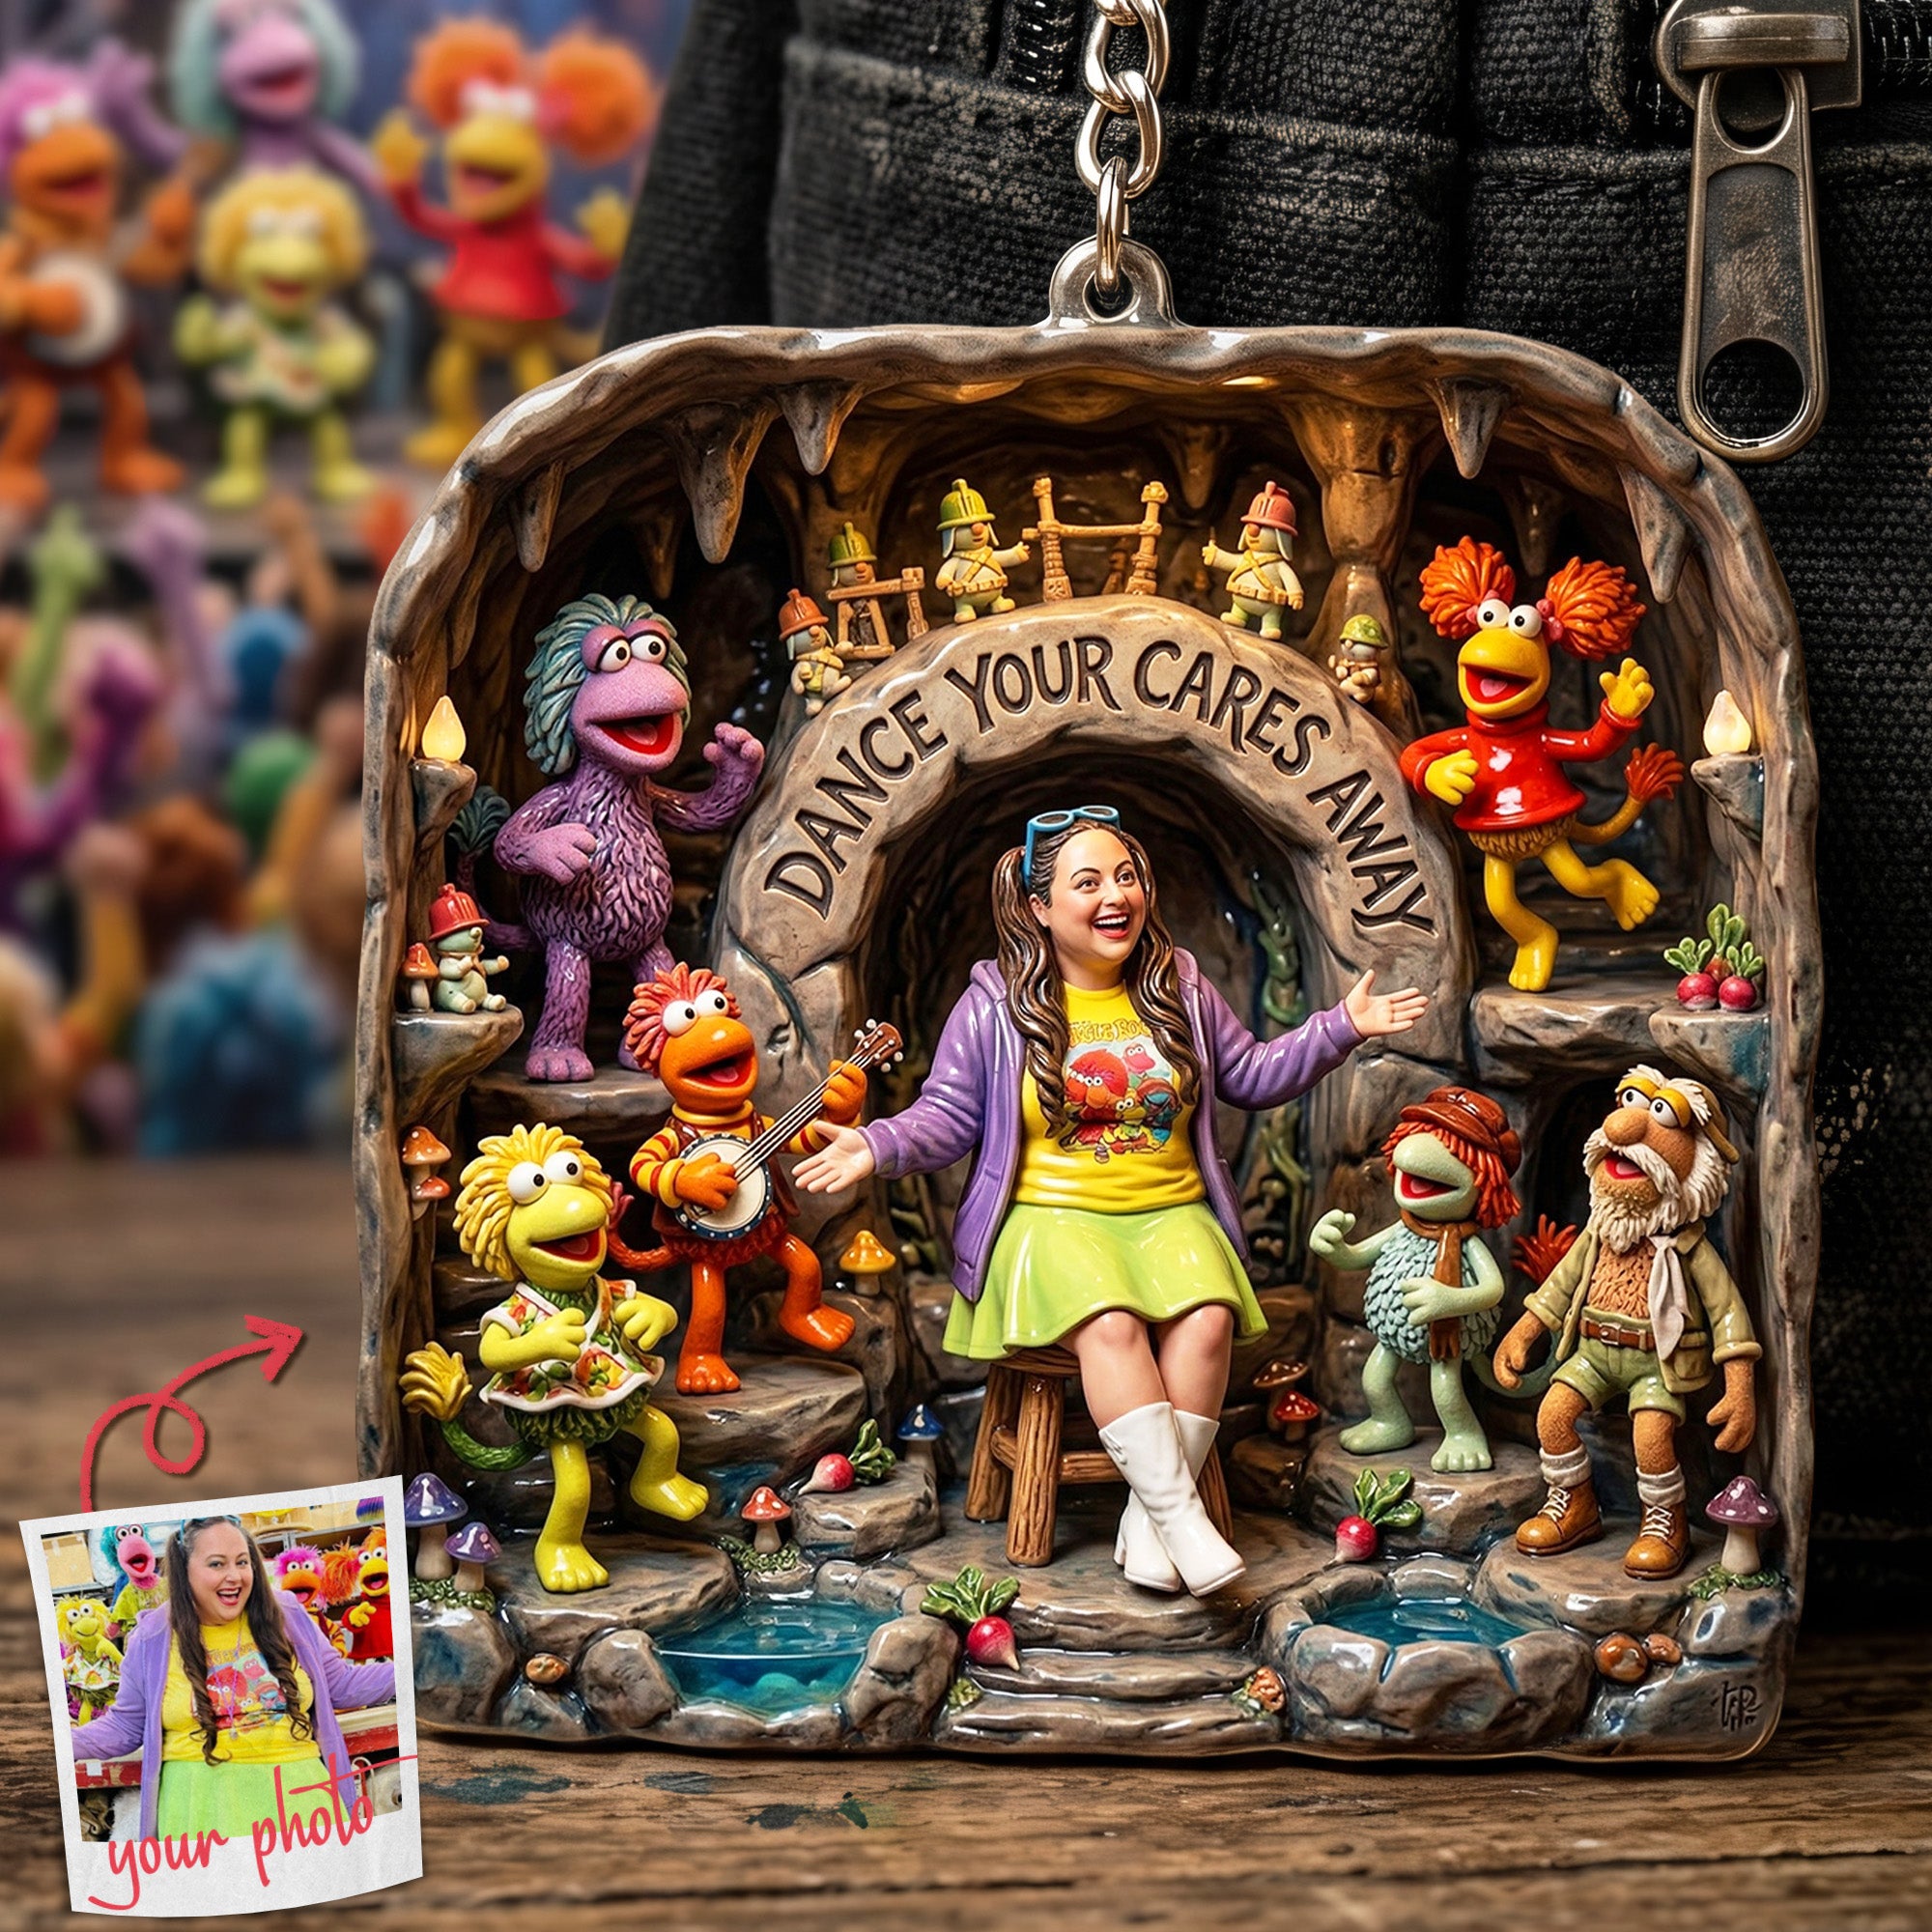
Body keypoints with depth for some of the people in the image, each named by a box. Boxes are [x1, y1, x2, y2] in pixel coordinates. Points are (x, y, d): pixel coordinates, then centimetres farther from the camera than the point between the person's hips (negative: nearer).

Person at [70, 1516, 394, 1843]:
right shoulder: (152, 1641, 3)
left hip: (296, 1791, 2)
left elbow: (340, 1683, 15)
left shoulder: (287, 1618, 6)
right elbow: (125, 1727, 10)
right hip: (204, 1806, -1)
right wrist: (68, 1742, -6)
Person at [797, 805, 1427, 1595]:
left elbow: (1254, 1076, 20)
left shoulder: (1178, 989, 12)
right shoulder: (996, 1007, 2)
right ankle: (1182, 1517, -32)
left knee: (1206, 1317, -30)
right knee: (1110, 1323, -35)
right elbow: (946, 1117, 3)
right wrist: (879, 1146, -17)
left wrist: (1343, 1028, 10)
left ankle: (1146, 1518, -22)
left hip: (1169, 1213, 3)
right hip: (1052, 1216, -3)